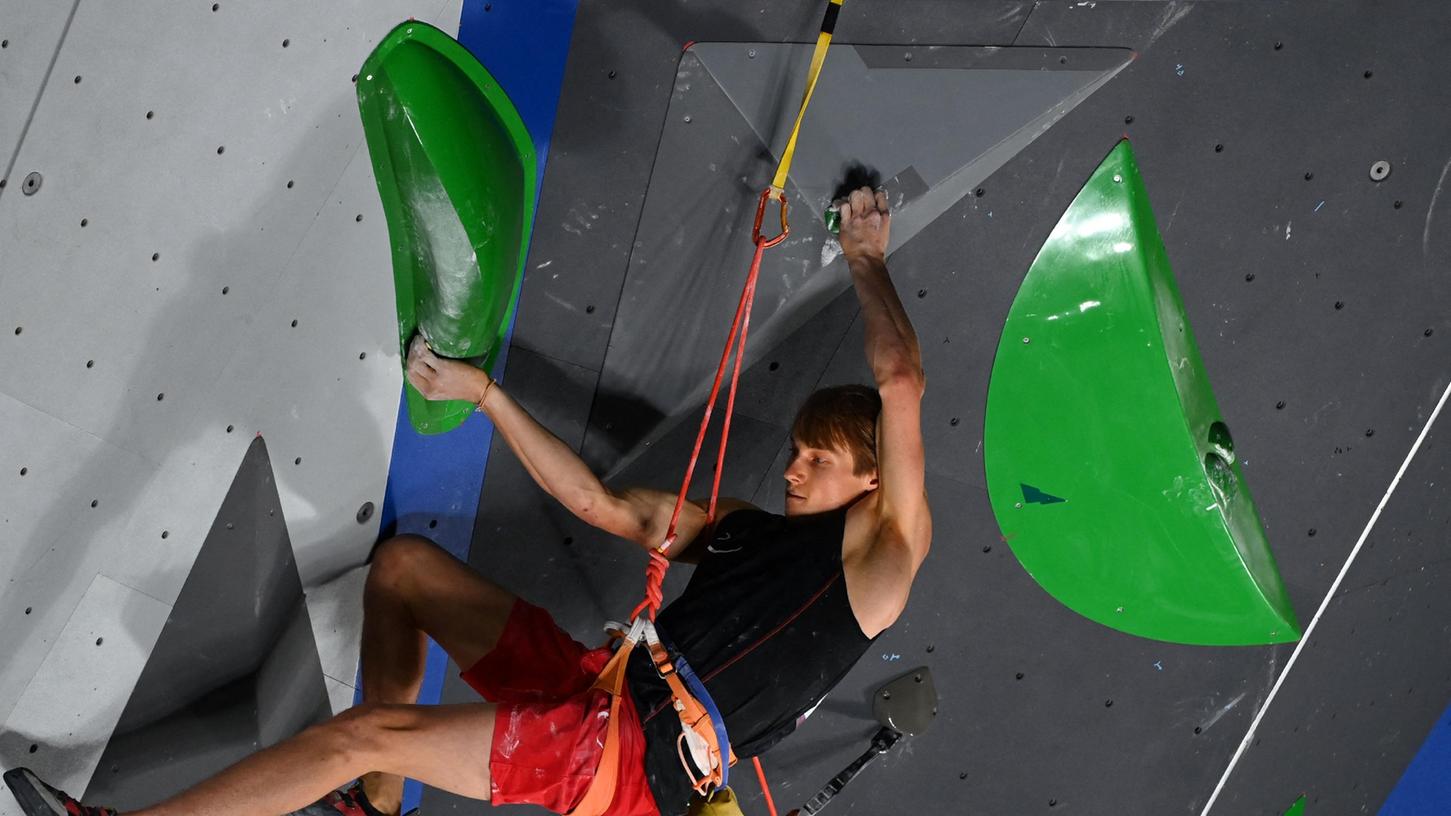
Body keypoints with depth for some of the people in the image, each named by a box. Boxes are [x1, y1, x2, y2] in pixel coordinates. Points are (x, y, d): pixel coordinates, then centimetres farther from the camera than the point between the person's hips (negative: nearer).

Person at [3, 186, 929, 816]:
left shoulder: (874, 547, -3)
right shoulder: (736, 526, 19)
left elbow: (903, 386, -14)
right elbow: (594, 499, 20)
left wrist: (868, 261, 0)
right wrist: (483, 391, 19)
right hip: (598, 684, 8)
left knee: (361, 736, -15)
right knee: (402, 563, 11)